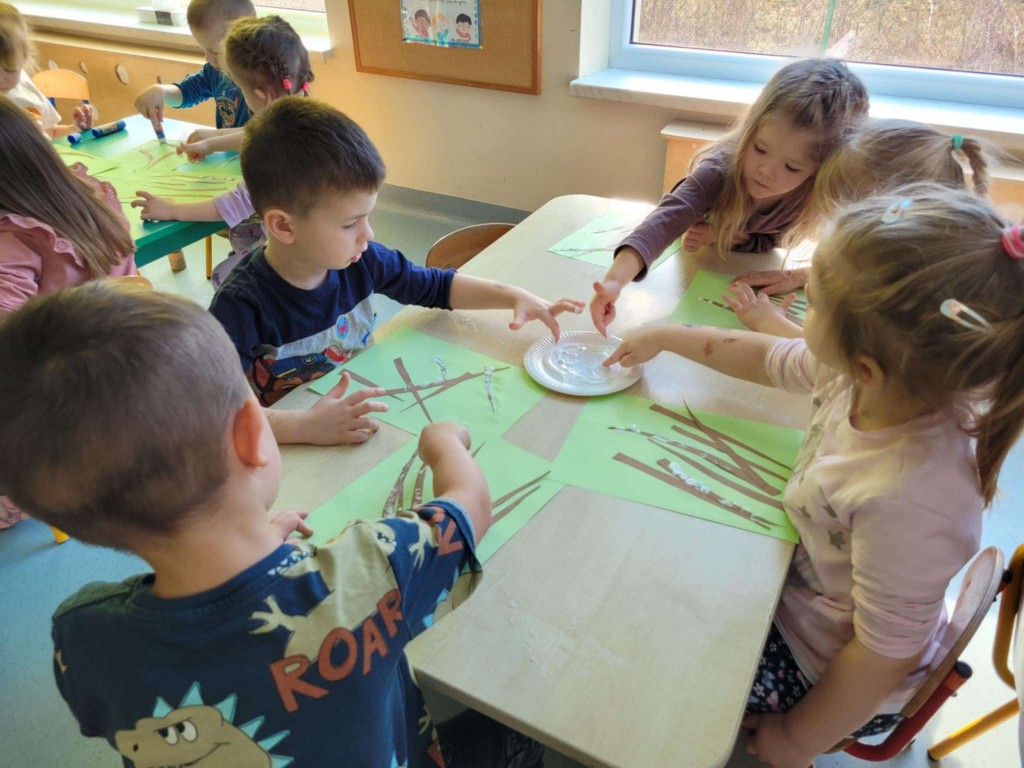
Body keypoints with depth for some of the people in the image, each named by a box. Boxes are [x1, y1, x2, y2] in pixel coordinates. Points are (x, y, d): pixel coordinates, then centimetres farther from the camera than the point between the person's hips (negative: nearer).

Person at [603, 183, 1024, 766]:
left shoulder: (909, 499, -43)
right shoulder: (899, 379, -21)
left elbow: (885, 656, -28)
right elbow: (772, 359, -1)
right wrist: (666, 337, 9)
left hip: (828, 667, -6)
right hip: (806, 581, 7)